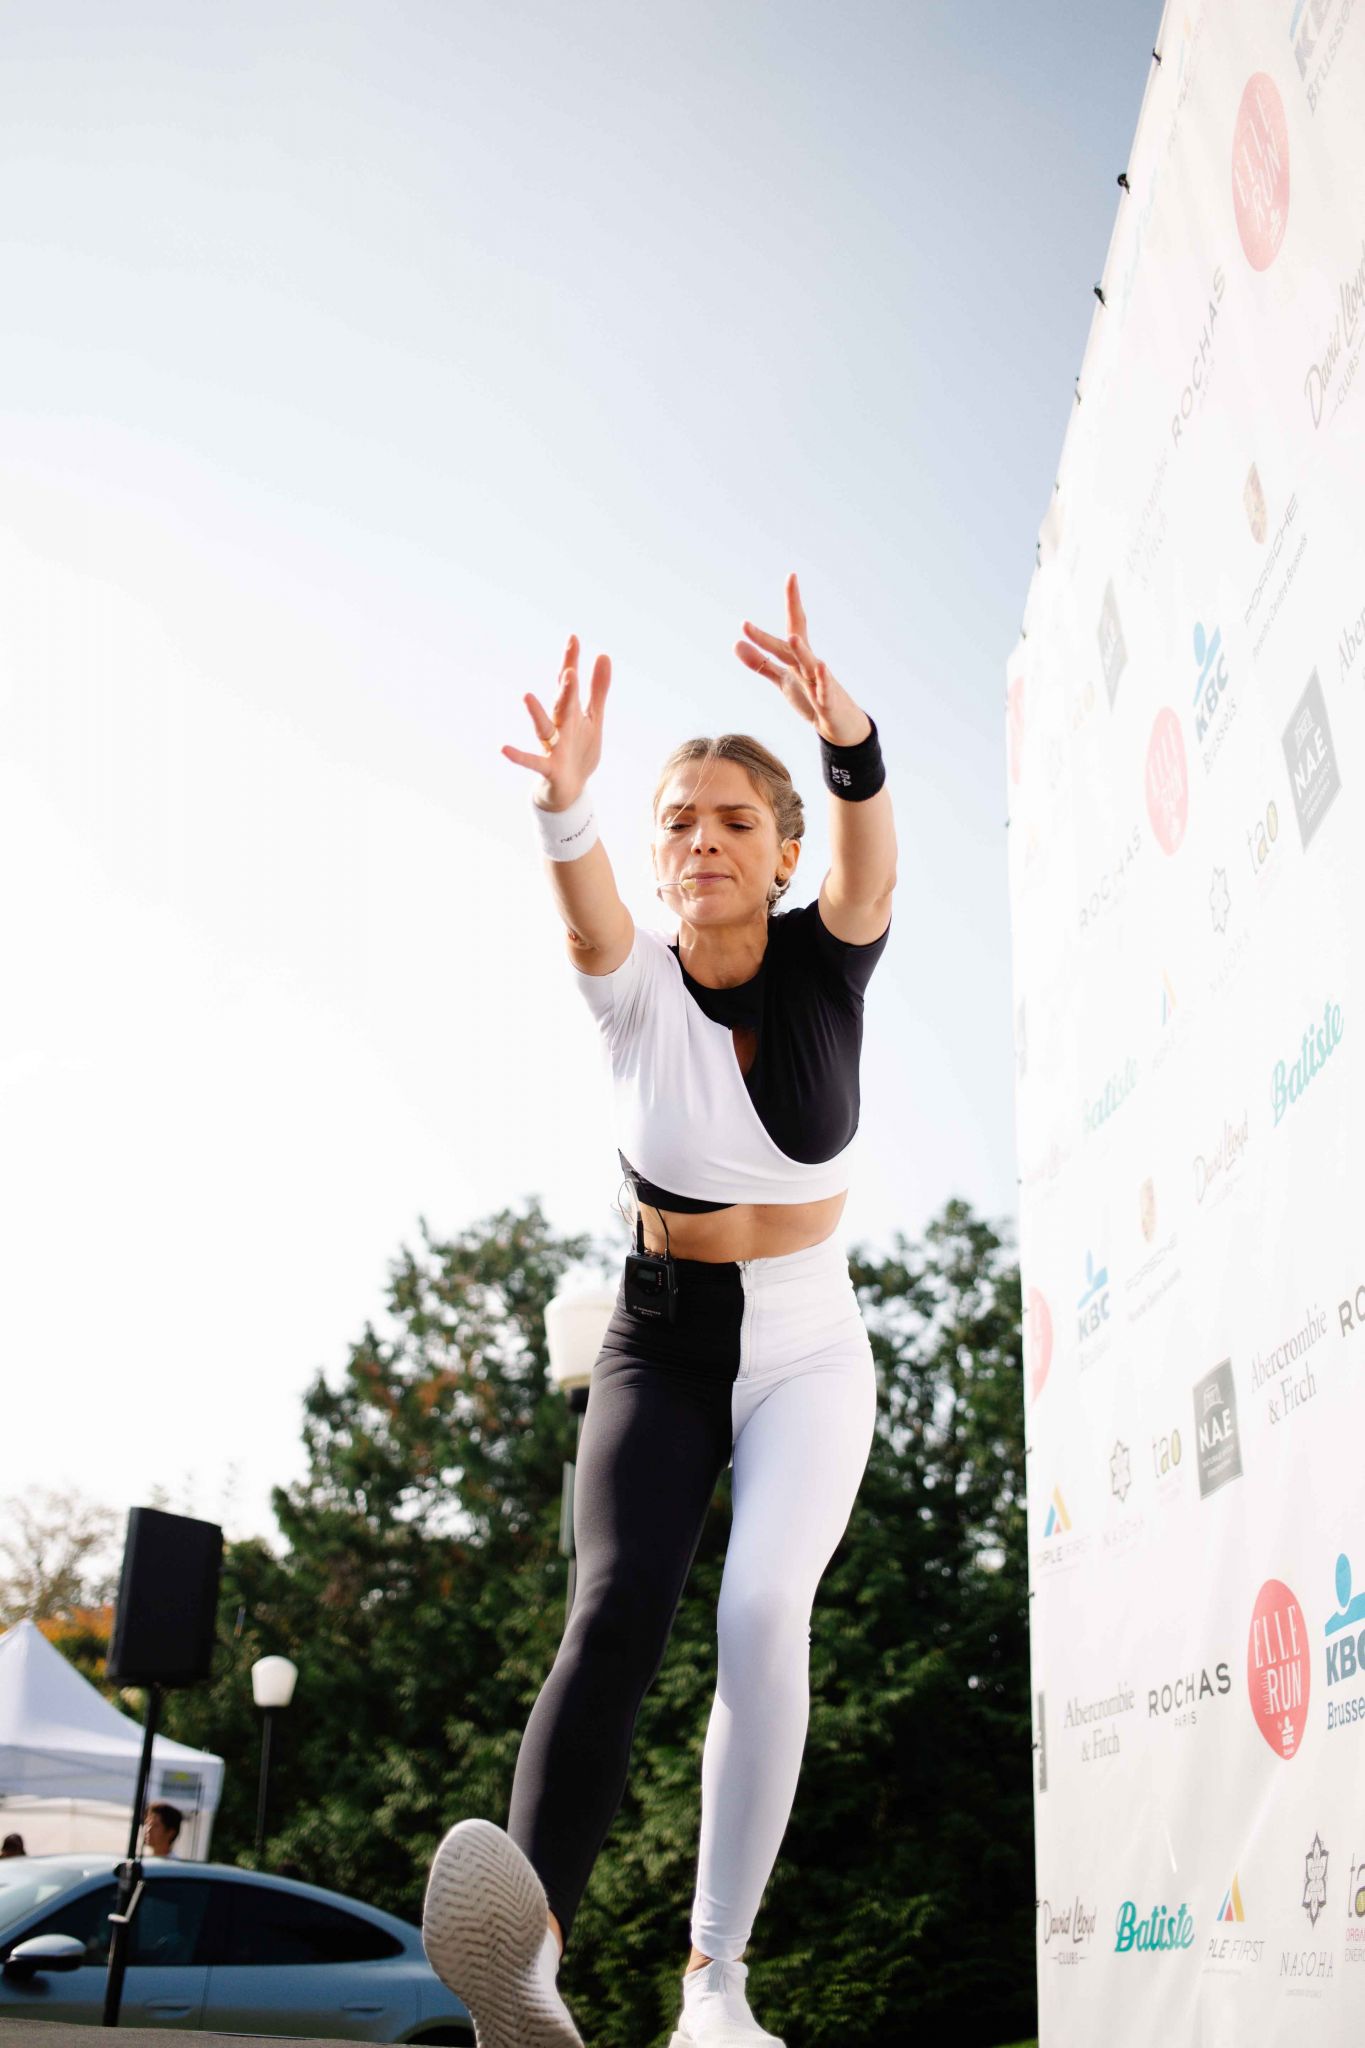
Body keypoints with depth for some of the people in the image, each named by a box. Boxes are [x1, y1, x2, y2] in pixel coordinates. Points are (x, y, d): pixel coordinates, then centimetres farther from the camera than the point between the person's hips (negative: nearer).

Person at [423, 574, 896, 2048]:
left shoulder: (825, 961, -7)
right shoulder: (634, 987, -8)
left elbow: (868, 870, -30)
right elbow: (587, 915, -31)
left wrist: (849, 741, -52)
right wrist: (561, 806, -55)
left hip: (807, 1348, 0)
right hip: (658, 1345, 0)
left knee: (764, 1609, -24)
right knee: (616, 1608, -25)